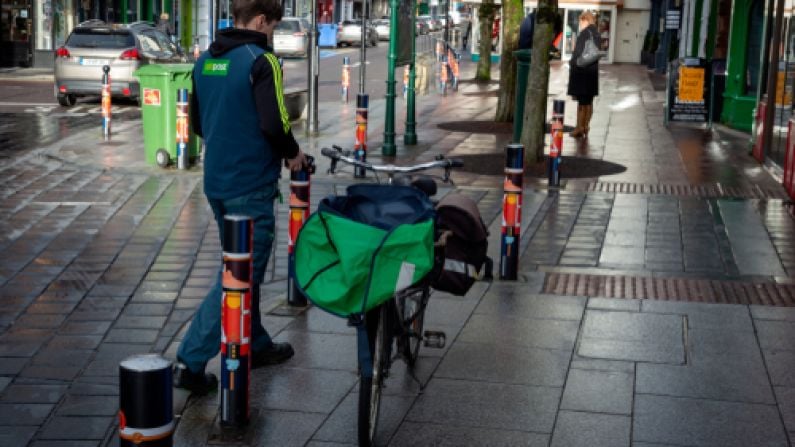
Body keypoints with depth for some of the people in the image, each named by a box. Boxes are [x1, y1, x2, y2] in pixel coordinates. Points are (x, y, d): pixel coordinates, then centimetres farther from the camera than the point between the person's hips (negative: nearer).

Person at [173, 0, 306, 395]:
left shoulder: (205, 61, 10)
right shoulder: (261, 60, -15)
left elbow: (196, 122, 16)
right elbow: (273, 123, -21)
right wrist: (293, 153, -3)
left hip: (216, 181, 9)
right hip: (251, 185, -9)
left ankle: (255, 345, 33)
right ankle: (191, 361, -6)